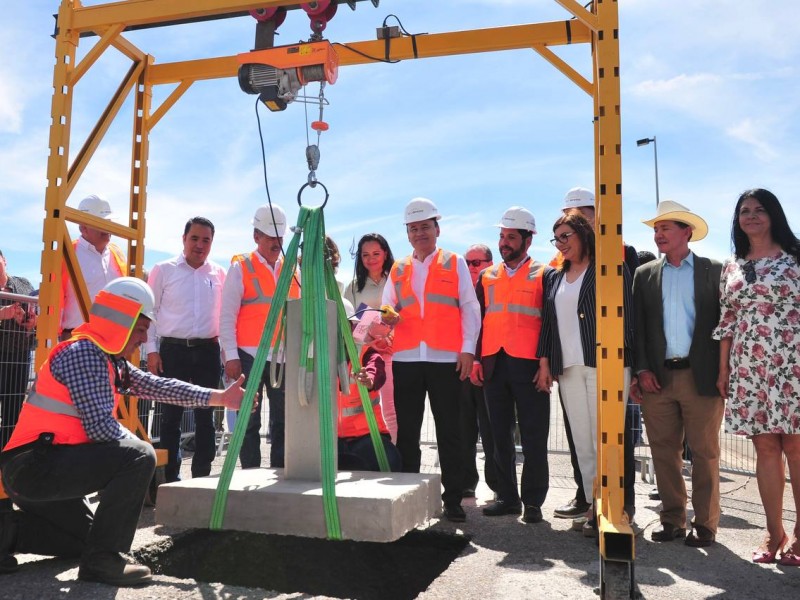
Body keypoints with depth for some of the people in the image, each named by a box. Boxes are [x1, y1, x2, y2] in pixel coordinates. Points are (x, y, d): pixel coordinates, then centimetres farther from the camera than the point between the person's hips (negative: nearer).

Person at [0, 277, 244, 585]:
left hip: (33, 472, 11)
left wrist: (219, 397, 9)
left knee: (85, 537, 25)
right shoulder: (83, 353, -17)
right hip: (36, 465, -11)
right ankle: (101, 560, -15)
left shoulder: (109, 358, 14)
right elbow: (101, 427, -23)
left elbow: (156, 386, 11)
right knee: (138, 457, -21)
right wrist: (140, 447, -6)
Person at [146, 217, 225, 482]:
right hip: (173, 350, -2)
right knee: (171, 415, 3)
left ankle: (202, 475, 15)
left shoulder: (218, 274, 8)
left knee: (206, 416, 6)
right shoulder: (164, 270, 1)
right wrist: (152, 350, -2)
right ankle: (170, 476, 13)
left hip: (208, 351, 2)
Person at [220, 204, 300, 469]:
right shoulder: (240, 267, 2)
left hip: (285, 358, 4)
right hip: (250, 357, -4)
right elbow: (227, 316, -4)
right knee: (250, 422, 2)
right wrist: (231, 356, -11)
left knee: (283, 422, 7)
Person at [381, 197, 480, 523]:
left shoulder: (455, 264, 9)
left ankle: (453, 500, 8)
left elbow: (470, 308, 4)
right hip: (405, 359, 3)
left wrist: (468, 348, -5)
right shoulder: (397, 270, 16)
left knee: (449, 431, 1)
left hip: (446, 359, -2)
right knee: (406, 431, 5)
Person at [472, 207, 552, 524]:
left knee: (533, 438, 1)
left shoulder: (543, 274, 3)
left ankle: (532, 501, 11)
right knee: (500, 436, 10)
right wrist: (475, 359, 5)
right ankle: (507, 497, 20)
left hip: (529, 365, -4)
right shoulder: (487, 277, 15)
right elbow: (477, 319, 14)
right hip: (493, 365, 5)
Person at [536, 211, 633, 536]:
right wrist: (544, 363, 9)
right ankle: (592, 506, 13)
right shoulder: (554, 278, 18)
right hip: (568, 368, 5)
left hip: (604, 366, -5)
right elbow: (547, 322, 17)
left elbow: (626, 315, -3)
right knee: (582, 441, 6)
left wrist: (625, 362, -9)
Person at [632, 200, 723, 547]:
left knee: (705, 452, 2)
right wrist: (642, 369, -1)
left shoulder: (714, 271, 5)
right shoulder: (645, 274, 11)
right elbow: (637, 325, 8)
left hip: (701, 377, -2)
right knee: (664, 451, 7)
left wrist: (723, 372, -5)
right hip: (658, 377, 3)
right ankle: (672, 519, 18)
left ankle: (705, 524, 13)